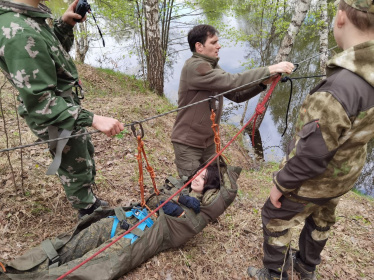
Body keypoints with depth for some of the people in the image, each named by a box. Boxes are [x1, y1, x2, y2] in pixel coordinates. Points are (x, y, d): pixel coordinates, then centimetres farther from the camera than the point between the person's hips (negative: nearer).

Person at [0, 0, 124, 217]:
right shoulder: (20, 34, -33)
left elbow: (56, 53, 14)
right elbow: (39, 102, -32)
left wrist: (65, 24, -3)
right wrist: (92, 118, -38)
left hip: (68, 109, 10)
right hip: (58, 120, -10)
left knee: (86, 155, 28)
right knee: (77, 170, 11)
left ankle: (90, 200, 52)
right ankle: (89, 214, 38)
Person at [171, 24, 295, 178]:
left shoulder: (212, 67, 9)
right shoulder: (194, 67, -19)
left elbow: (236, 94, 3)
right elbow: (231, 82, -29)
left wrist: (262, 83, -12)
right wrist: (269, 70, -27)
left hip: (209, 142, 8)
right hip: (188, 144, -8)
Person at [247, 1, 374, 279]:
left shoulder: (338, 89, -39)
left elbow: (310, 154, -32)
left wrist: (280, 184, -17)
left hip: (313, 180, -8)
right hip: (344, 174, 8)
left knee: (275, 219, 15)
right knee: (320, 220, 28)